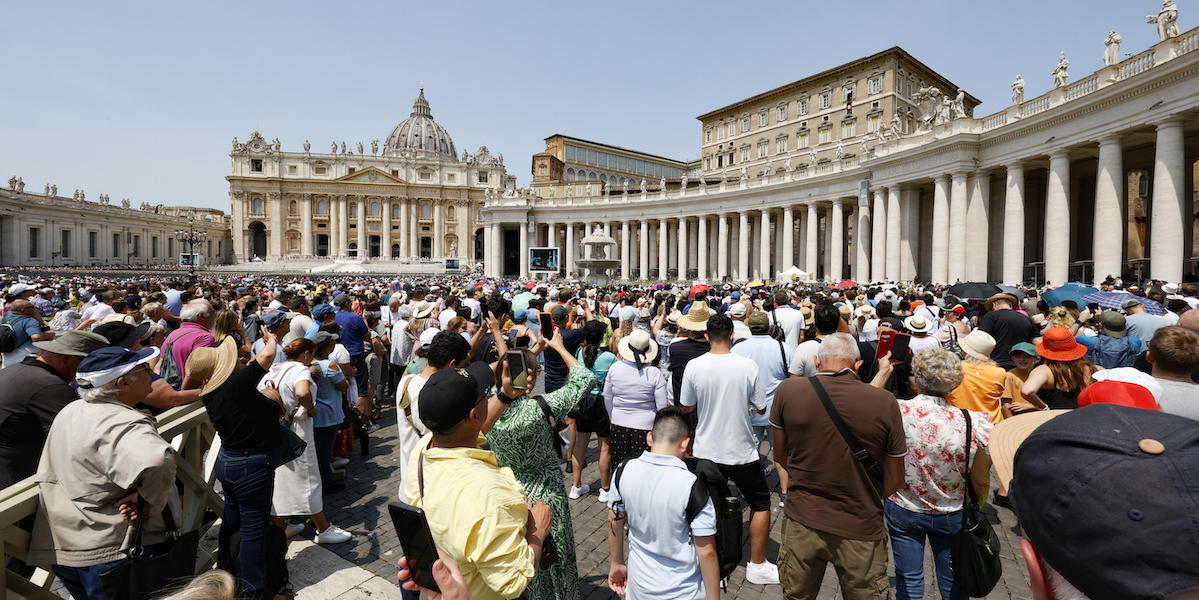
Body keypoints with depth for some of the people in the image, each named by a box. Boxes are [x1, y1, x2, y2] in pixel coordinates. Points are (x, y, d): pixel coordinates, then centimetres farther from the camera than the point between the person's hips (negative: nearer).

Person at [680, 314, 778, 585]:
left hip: (705, 451, 2)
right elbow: (761, 408, -5)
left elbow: (687, 407, -1)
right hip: (741, 451, -1)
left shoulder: (694, 366, -12)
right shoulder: (747, 366, -15)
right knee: (761, 503, 20)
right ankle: (757, 566, 28)